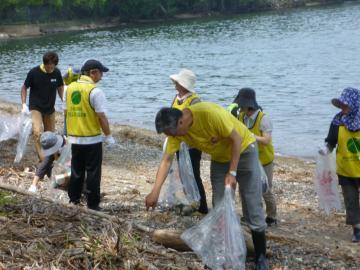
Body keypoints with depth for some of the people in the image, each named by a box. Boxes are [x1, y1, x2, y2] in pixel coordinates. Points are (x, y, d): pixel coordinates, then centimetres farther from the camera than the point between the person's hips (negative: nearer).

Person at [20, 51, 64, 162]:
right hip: (35, 108, -4)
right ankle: (42, 158, -18)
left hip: (50, 109, 4)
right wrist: (24, 104, -13)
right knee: (37, 132, -22)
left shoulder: (57, 73, -8)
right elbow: (24, 88, -5)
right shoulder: (34, 72, -16)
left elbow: (60, 87, 7)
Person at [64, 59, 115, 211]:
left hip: (74, 138, 6)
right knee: (93, 173, 2)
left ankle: (74, 199, 24)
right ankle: (93, 204, 6)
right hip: (92, 139, -6)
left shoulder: (69, 88, 5)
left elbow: (66, 112, 11)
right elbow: (101, 116, -15)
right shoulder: (95, 91, -15)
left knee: (76, 171, 17)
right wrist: (108, 136, -6)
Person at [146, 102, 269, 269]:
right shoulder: (176, 128, -15)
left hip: (243, 149, -6)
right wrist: (155, 191, -21)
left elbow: (236, 139, -25)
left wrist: (232, 172, -26)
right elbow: (166, 160, -12)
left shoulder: (209, 113, -35)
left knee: (252, 207, -5)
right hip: (220, 158, 6)